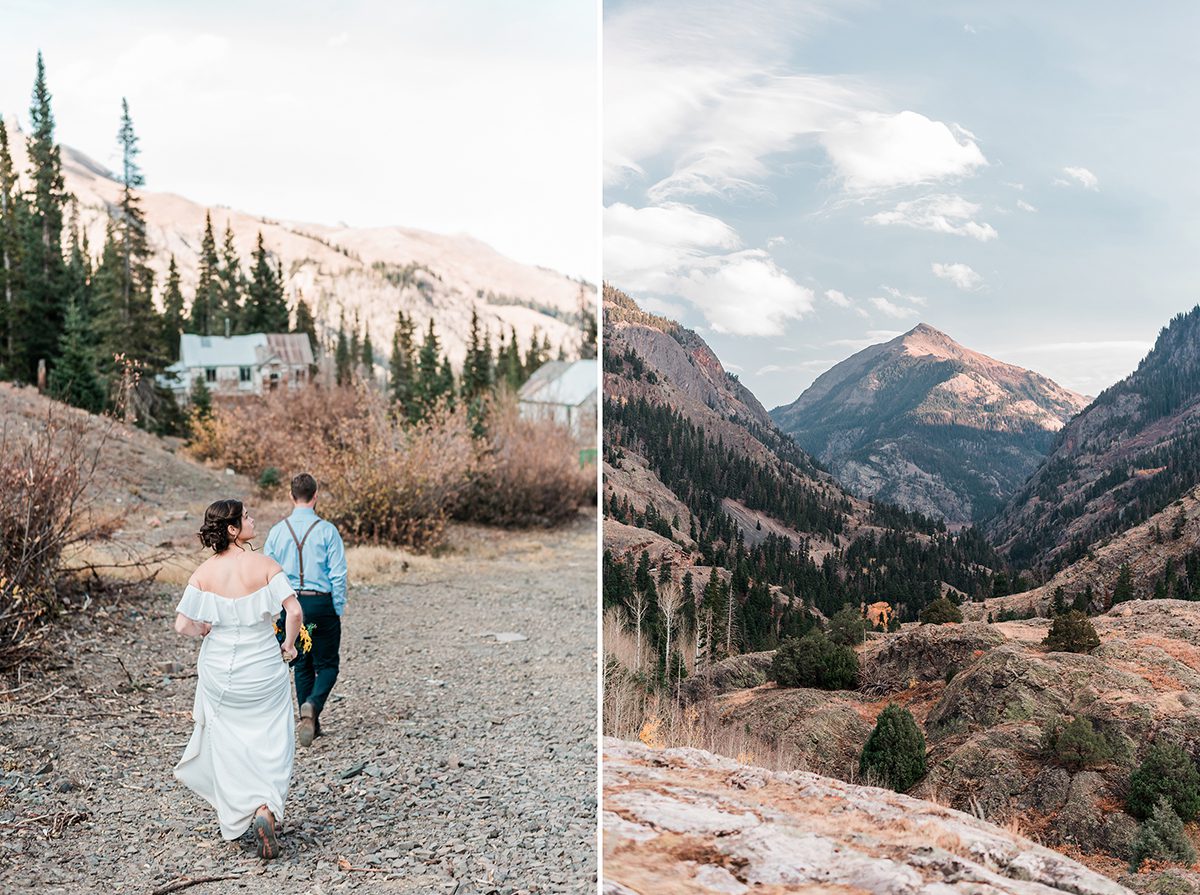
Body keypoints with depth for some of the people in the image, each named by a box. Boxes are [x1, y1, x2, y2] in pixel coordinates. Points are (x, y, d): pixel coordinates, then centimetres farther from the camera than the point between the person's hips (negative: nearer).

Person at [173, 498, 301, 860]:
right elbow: (294, 609, -18)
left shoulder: (204, 573, -6)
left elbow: (183, 624, -10)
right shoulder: (264, 565, -12)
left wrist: (205, 631, 12)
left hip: (220, 670, 2)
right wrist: (289, 643, -1)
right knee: (270, 742, 7)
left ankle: (237, 814, 22)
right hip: (264, 670, -2)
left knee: (228, 743, 16)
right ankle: (266, 810, -12)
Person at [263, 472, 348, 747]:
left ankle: (310, 723, 17)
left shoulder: (277, 531, 2)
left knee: (302, 665, 16)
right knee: (327, 663, 8)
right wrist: (338, 609, 1)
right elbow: (338, 574, -8)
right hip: (321, 602, -3)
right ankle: (312, 704, -18)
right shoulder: (327, 530, -7)